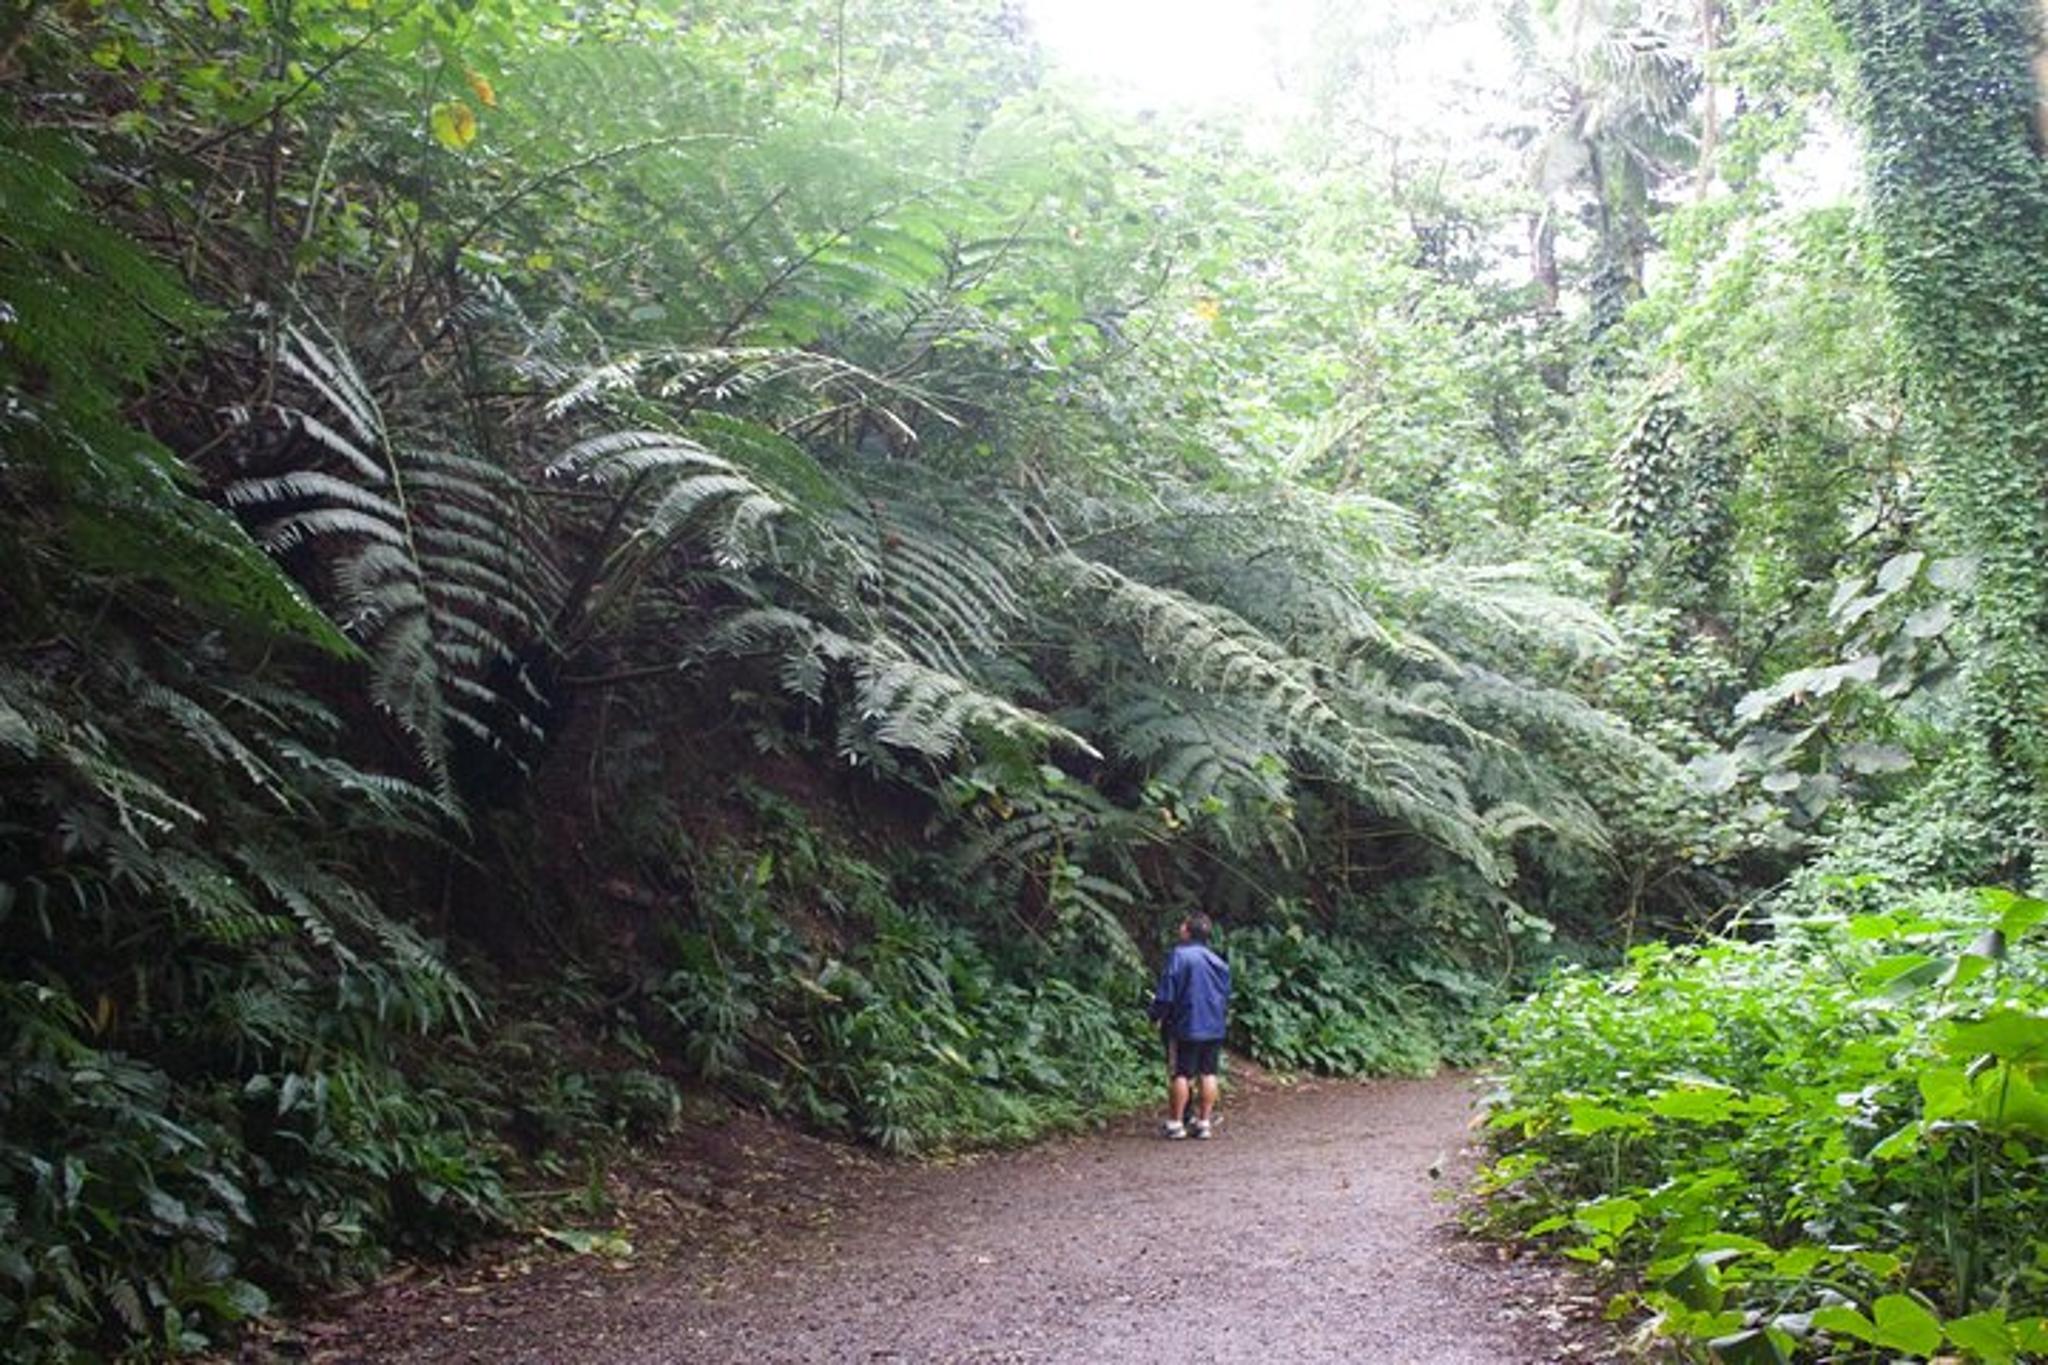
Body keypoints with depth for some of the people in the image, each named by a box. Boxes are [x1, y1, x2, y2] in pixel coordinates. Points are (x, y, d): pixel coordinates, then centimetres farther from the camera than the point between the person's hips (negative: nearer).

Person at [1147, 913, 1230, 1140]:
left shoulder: (1179, 956, -11)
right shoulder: (1219, 962, 9)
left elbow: (1166, 993, -11)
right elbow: (1226, 996, 16)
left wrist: (1157, 1015, 2)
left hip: (1187, 1026, -6)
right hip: (1214, 1028, 6)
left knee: (1181, 1074, 0)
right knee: (1208, 1074, 9)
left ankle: (1175, 1123, 4)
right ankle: (1204, 1122, 11)